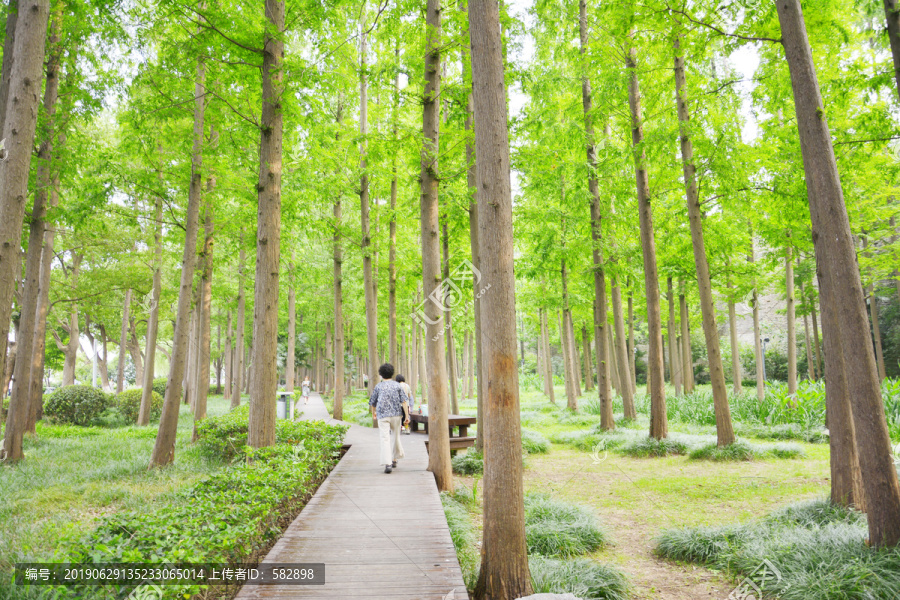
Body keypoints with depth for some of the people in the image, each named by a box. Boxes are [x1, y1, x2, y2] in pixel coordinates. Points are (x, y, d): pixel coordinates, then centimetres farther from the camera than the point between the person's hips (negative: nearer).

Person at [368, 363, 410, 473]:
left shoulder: (378, 387, 3)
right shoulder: (397, 385, 4)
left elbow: (372, 403, 12)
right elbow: (404, 401, -5)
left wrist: (373, 413, 31)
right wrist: (407, 416, -3)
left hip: (382, 416, -2)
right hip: (396, 415, 2)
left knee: (385, 439, -6)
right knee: (396, 437, 20)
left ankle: (387, 464, -18)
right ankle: (394, 459, 30)